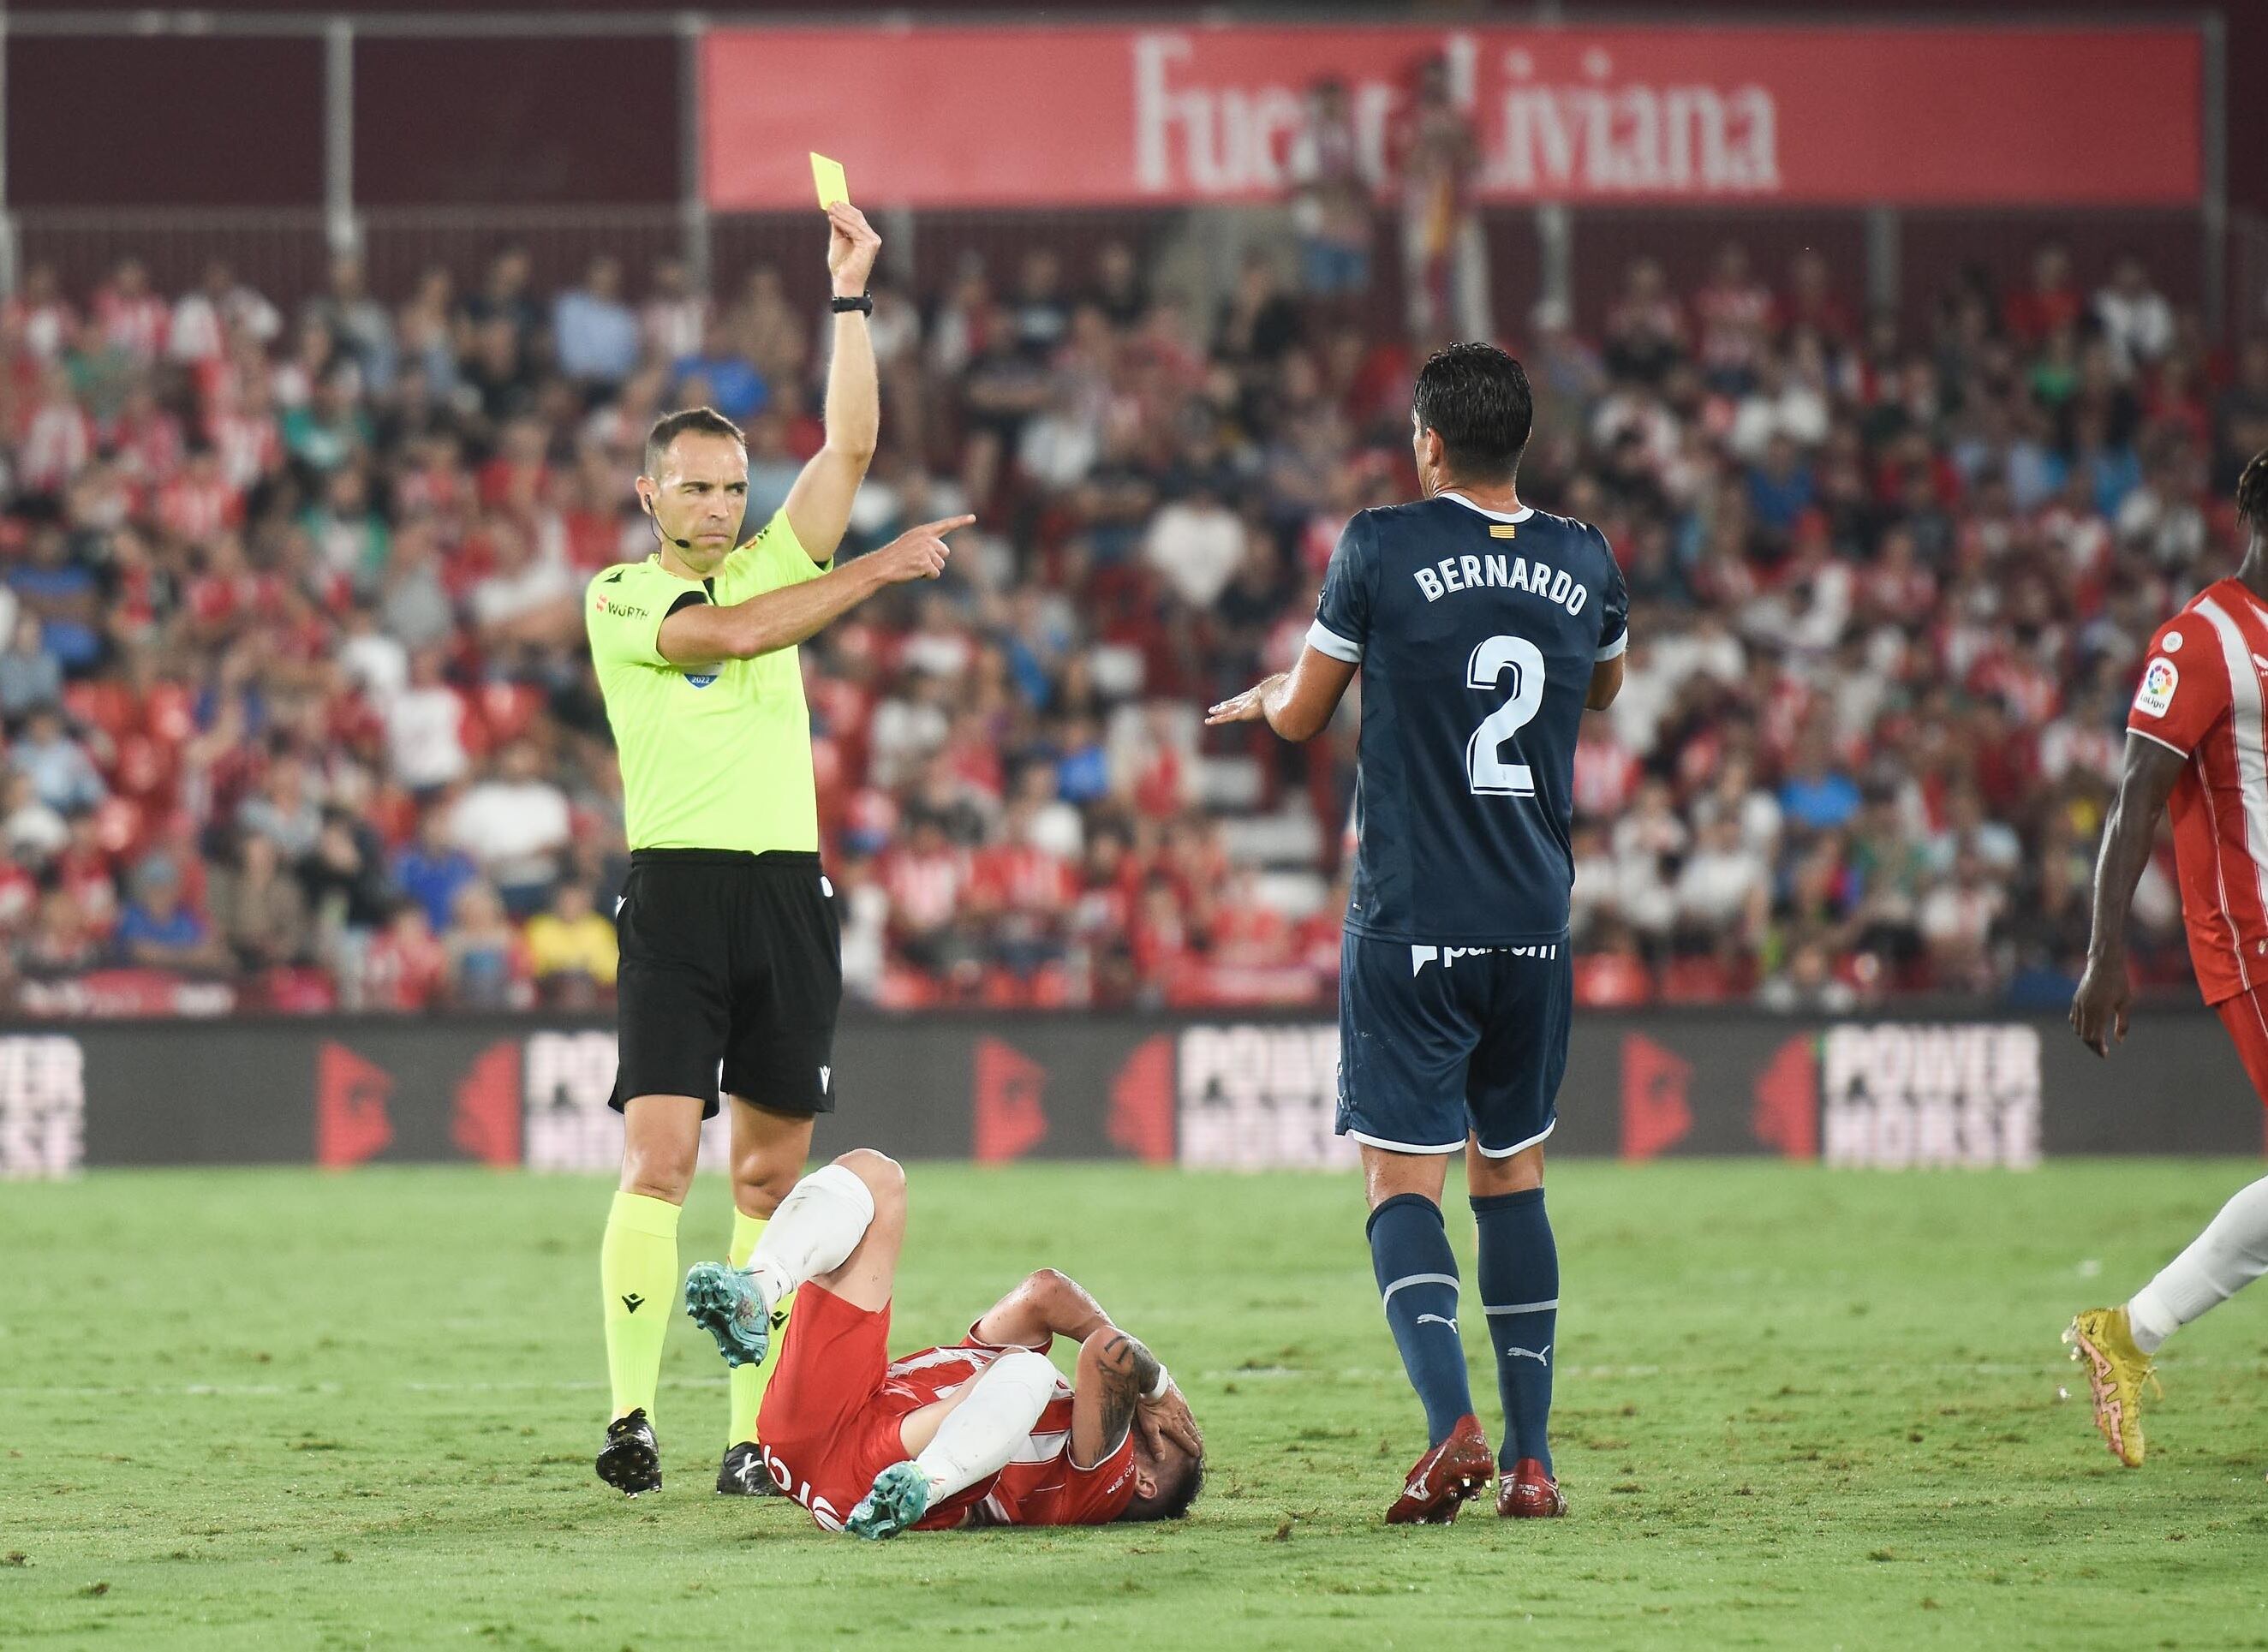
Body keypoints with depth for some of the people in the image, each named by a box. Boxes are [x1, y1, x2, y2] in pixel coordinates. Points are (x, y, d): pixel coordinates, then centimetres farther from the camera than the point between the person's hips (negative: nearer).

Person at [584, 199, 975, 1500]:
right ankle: (633, 1412, -16)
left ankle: (755, 1434, 5)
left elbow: (851, 445, 6)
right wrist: (875, 572, -8)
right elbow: (737, 631, -14)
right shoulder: (620, 598, 2)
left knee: (773, 1175, 4)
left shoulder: (776, 561, 15)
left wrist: (852, 296, 0)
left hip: (789, 891, 4)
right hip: (678, 891, -4)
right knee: (660, 1159, -14)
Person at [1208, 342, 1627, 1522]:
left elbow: (1301, 716, 5)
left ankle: (1453, 1427, -22)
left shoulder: (1381, 549, -7)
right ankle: (1532, 1459, 9)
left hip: (1411, 926, -4)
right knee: (1511, 1178, 13)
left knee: (1403, 1181, -2)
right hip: (1536, 926, 4)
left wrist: (1263, 695, 27)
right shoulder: (1586, 564, 5)